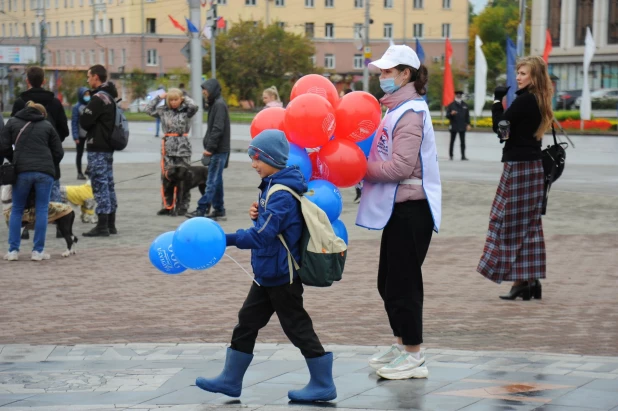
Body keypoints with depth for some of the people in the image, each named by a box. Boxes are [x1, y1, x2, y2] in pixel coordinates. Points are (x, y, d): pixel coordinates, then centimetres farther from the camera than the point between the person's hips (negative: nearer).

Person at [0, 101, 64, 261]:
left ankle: (13, 250, 6)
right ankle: (38, 251, 2)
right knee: (41, 210, 5)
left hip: (22, 171, 0)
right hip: (45, 172, 0)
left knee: (17, 210, 11)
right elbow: (58, 152, 11)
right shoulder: (47, 125, 13)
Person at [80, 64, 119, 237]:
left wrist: (82, 113, 2)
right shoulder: (110, 96, 15)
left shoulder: (98, 98, -16)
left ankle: (102, 226, -9)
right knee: (108, 184, 12)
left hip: (97, 148, -10)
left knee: (100, 185, -8)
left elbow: (84, 122, -17)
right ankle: (110, 224, 17)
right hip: (108, 146, 10)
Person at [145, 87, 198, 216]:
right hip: (168, 147, 2)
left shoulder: (185, 110, 2)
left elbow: (194, 107, -17)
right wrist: (159, 97, 8)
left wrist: (185, 98, 0)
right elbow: (149, 109, 10)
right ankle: (168, 206, 10)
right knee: (167, 177, 3)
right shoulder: (163, 111, 9)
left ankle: (182, 207, 5)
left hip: (183, 147, -2)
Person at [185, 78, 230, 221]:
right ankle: (219, 210, 14)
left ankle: (202, 209, -9)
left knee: (212, 181, -7)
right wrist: (208, 146, 12)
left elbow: (218, 129, -20)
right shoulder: (214, 104, 16)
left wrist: (210, 147, -19)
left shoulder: (219, 105, -13)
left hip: (219, 150, -10)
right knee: (216, 181, 11)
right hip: (216, 150, 10)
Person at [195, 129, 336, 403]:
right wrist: (257, 215, -2)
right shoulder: (273, 187, 9)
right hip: (268, 273, 10)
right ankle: (231, 380, 21)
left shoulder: (282, 195, -22)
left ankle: (323, 385, 8)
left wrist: (226, 239, -35)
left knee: (297, 327, -2)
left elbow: (262, 235, -30)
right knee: (247, 323, 13)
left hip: (281, 275, -10)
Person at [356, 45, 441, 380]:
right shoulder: (398, 108, 15)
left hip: (411, 208, -10)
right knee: (389, 281, 16)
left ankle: (413, 356, 5)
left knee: (403, 281, -4)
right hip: (399, 206, 10)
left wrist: (362, 169, -11)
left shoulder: (410, 113, -16)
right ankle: (402, 345, 28)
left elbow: (400, 167, -22)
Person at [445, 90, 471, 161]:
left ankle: (463, 156, -4)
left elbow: (467, 115, 11)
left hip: (462, 126, 1)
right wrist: (451, 113, -21)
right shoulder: (451, 105, 3)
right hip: (454, 126, -1)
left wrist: (468, 124, 2)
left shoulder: (465, 105, 10)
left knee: (463, 142, -3)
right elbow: (447, 116, 1)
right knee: (452, 141, 5)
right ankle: (450, 155, 16)